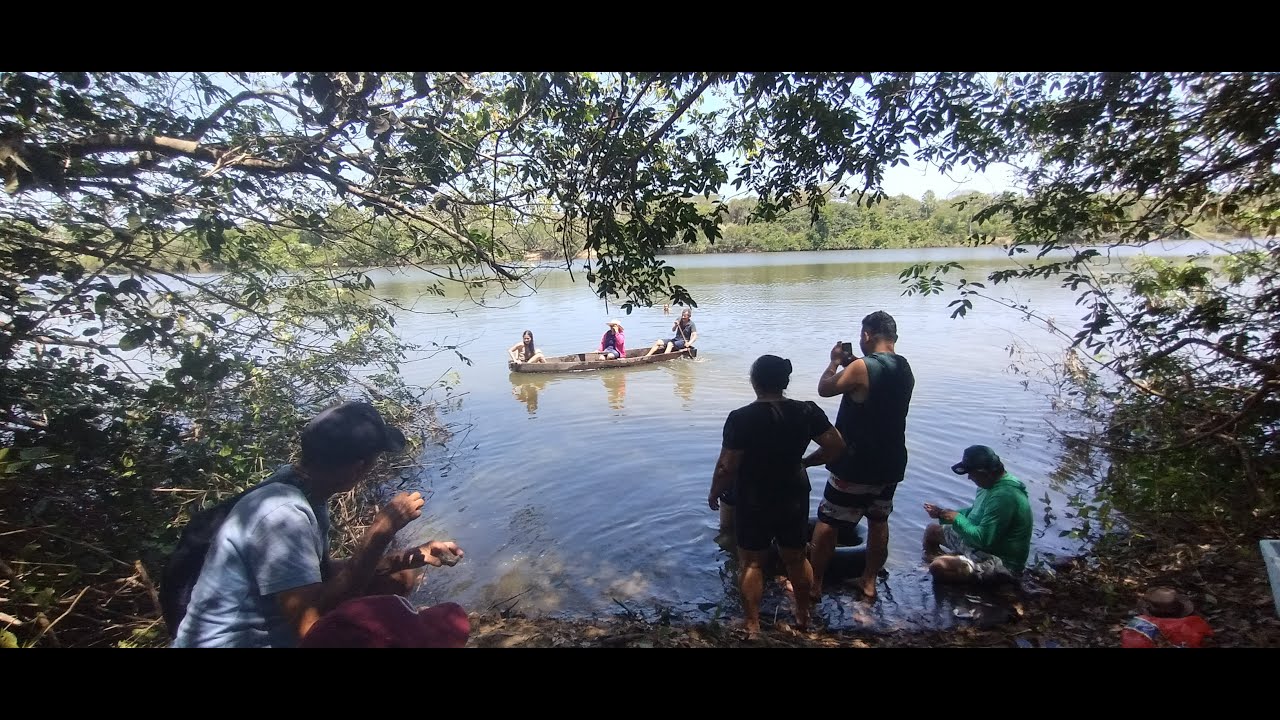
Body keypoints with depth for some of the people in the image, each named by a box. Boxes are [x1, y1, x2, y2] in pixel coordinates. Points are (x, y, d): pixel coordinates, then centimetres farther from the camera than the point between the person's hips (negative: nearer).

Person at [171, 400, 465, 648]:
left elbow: (325, 571, 7)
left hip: (273, 628, 9)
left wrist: (413, 556, 0)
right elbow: (314, 624, -33)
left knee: (400, 578, 8)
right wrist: (381, 530, -30)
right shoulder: (282, 514, -30)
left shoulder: (304, 490, -3)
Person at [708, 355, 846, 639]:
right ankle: (803, 615, 41)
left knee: (751, 563, 15)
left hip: (753, 503, -3)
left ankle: (752, 625, 26)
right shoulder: (807, 411, -11)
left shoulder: (741, 418, -22)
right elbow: (836, 447, -6)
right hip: (794, 498, 4)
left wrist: (714, 493, -2)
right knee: (796, 558, 23)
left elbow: (727, 467, -19)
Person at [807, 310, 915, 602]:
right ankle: (869, 582, 32)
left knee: (828, 521, 6)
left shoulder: (861, 368, -21)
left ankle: (813, 583, 17)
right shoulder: (905, 369, 3)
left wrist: (835, 362, 5)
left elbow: (825, 389, -9)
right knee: (878, 521, 20)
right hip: (891, 463, 7)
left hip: (855, 464, -7)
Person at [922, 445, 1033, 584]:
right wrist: (942, 513, 3)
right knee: (932, 531, 16)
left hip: (1001, 563, -10)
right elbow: (975, 513, 17)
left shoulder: (1004, 495, -31)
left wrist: (957, 519, -15)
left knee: (939, 567, -27)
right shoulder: (992, 483, 2)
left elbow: (983, 538, -31)